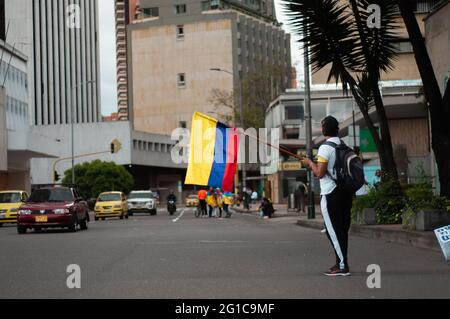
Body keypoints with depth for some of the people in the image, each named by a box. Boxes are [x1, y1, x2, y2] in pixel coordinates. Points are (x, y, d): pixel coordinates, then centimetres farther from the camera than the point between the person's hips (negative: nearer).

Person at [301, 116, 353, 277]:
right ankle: (341, 263, 18)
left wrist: (310, 163, 2)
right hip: (346, 191, 8)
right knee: (342, 228, 12)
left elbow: (320, 173, -16)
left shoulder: (325, 148, -13)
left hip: (331, 193, -7)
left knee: (333, 230, -2)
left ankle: (342, 266, -3)